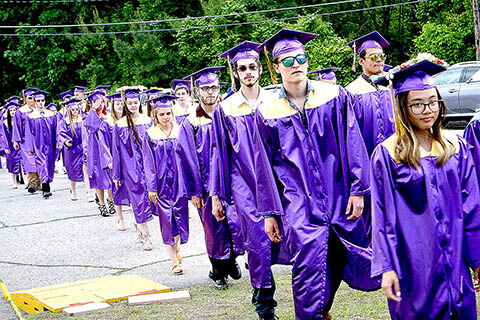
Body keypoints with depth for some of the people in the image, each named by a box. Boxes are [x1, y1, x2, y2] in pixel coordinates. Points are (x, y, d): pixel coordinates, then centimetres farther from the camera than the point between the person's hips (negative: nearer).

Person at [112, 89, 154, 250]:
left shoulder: (148, 121, 4)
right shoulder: (120, 125, -1)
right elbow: (116, 150, 3)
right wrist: (116, 175, 2)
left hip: (148, 165, 2)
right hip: (131, 168, -2)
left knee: (144, 199, 5)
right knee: (139, 200, -2)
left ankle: (141, 226, 30)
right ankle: (145, 236, 3)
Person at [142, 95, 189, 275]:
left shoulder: (180, 130, 1)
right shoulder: (150, 135, -2)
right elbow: (148, 163, -2)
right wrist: (151, 187, -7)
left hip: (179, 180, 1)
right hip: (161, 182, -1)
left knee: (180, 216, 6)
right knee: (166, 220, -1)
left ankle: (176, 246, 34)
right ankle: (174, 262, 4)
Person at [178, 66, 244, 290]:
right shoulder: (191, 124, 0)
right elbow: (187, 159, -1)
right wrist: (194, 191, -5)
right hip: (208, 185, -1)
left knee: (237, 223, -7)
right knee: (214, 229, 5)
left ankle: (232, 259, 22)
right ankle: (218, 273, 24)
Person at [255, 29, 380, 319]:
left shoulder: (334, 96, 1)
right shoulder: (268, 113, 2)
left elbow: (352, 143, 0)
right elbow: (264, 166, 6)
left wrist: (358, 189, -5)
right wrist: (269, 212, 6)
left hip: (338, 196, 2)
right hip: (299, 203, -1)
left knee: (337, 260, 11)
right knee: (309, 268, -10)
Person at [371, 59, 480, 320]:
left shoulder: (456, 147, 4)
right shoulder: (387, 154, -7)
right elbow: (382, 215, -6)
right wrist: (387, 267, -10)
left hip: (455, 259, 3)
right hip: (413, 263, -3)